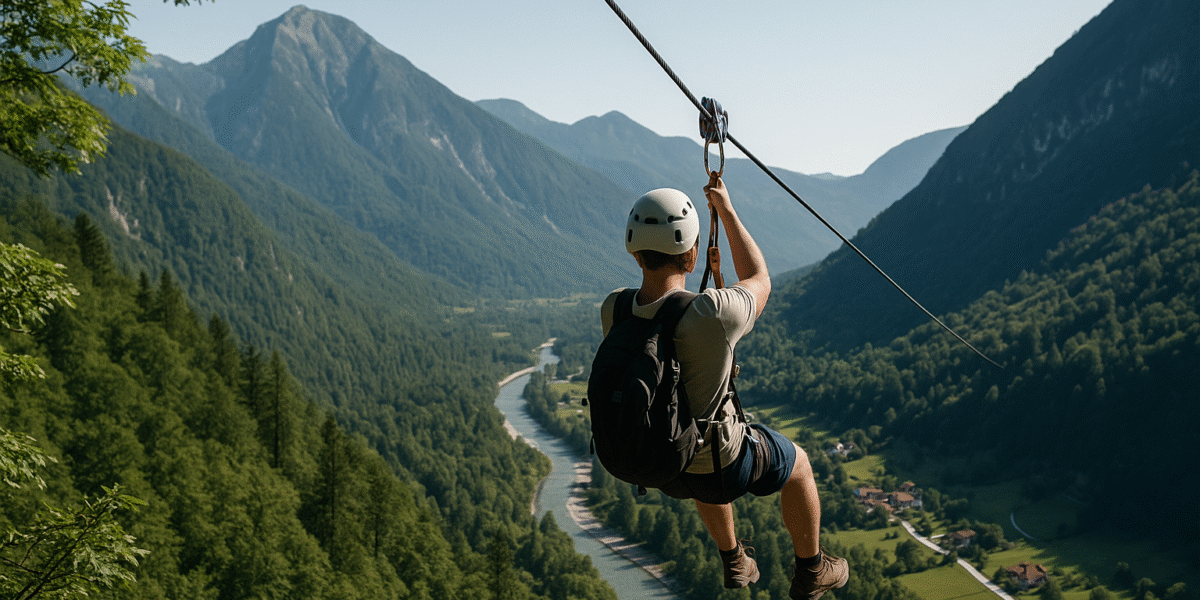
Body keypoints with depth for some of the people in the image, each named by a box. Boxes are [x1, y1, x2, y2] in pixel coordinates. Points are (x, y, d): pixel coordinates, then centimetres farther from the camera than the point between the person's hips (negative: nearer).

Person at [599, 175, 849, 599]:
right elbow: (759, 280, -11)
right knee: (797, 462, 28)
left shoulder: (612, 311, -22)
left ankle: (733, 561, 56)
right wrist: (726, 209, -3)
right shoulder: (715, 317, -36)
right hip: (718, 468, -4)